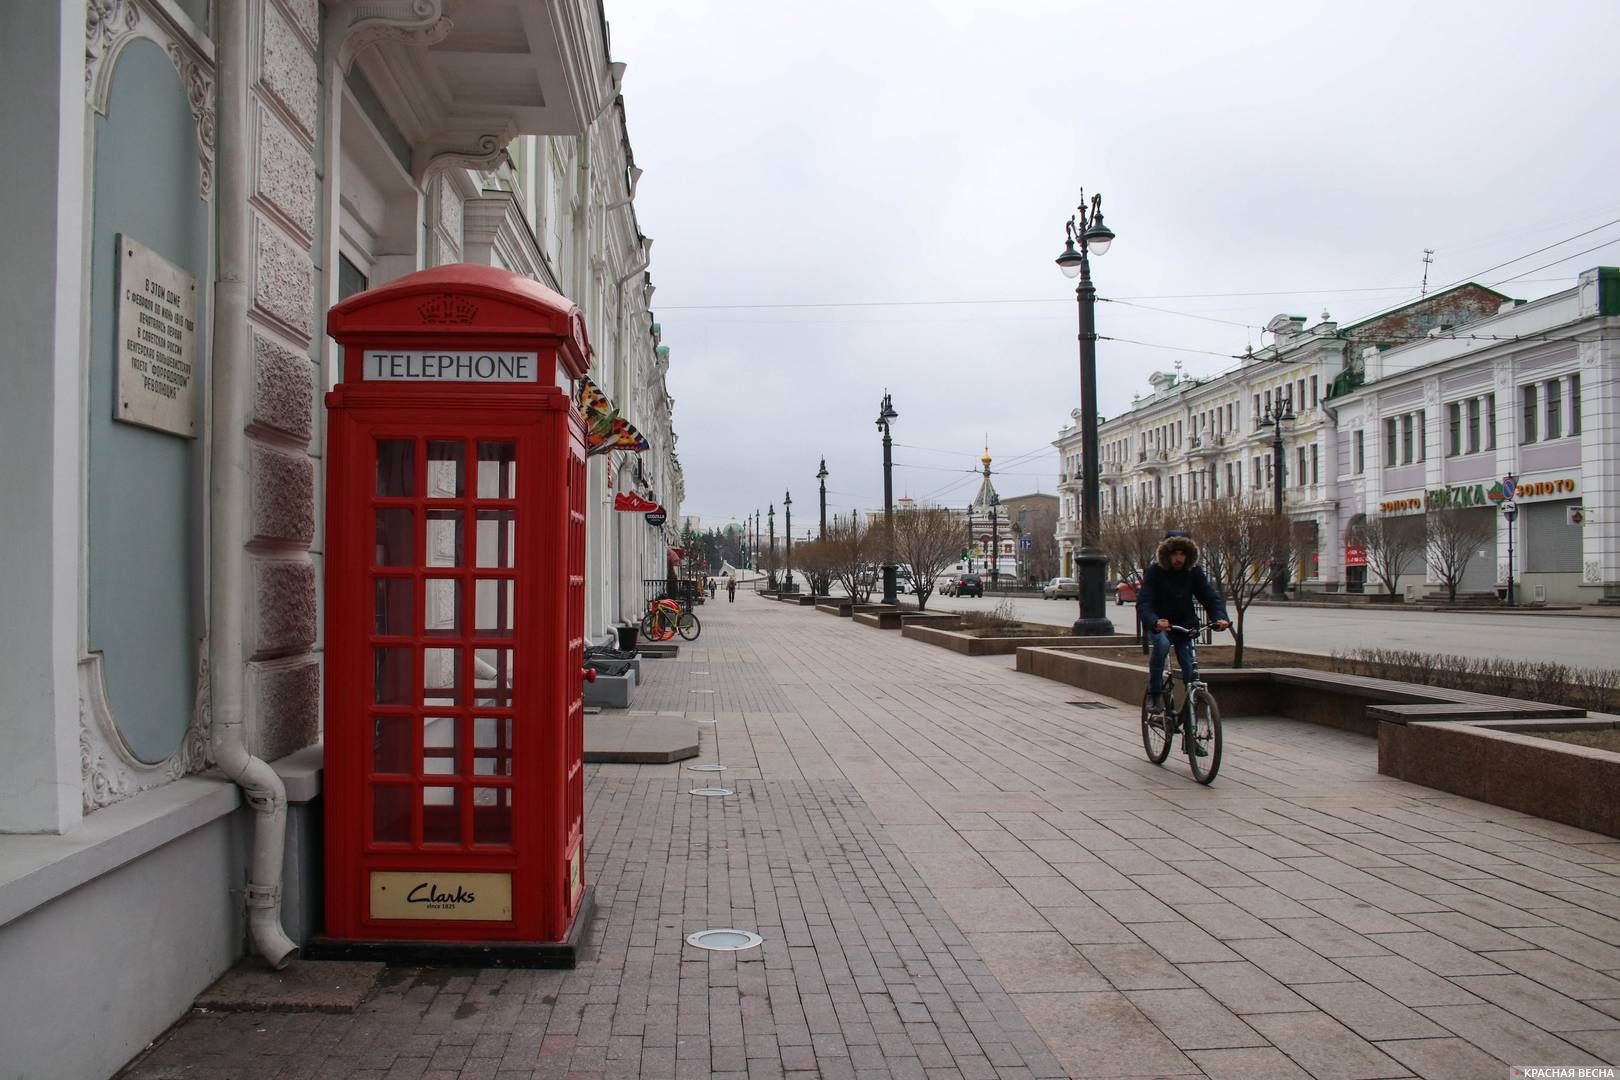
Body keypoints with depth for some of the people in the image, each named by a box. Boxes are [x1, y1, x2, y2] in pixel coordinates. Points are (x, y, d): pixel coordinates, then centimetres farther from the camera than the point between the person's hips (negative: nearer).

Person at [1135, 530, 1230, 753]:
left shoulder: (1194, 572, -3)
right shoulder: (1155, 572, -12)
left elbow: (1210, 596, -9)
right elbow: (1143, 602, -22)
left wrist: (1220, 617, -31)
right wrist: (1155, 621, -43)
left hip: (1185, 627, 3)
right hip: (1159, 627, -3)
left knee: (1192, 676, -6)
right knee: (1162, 643, -39)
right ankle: (1155, 694, -20)